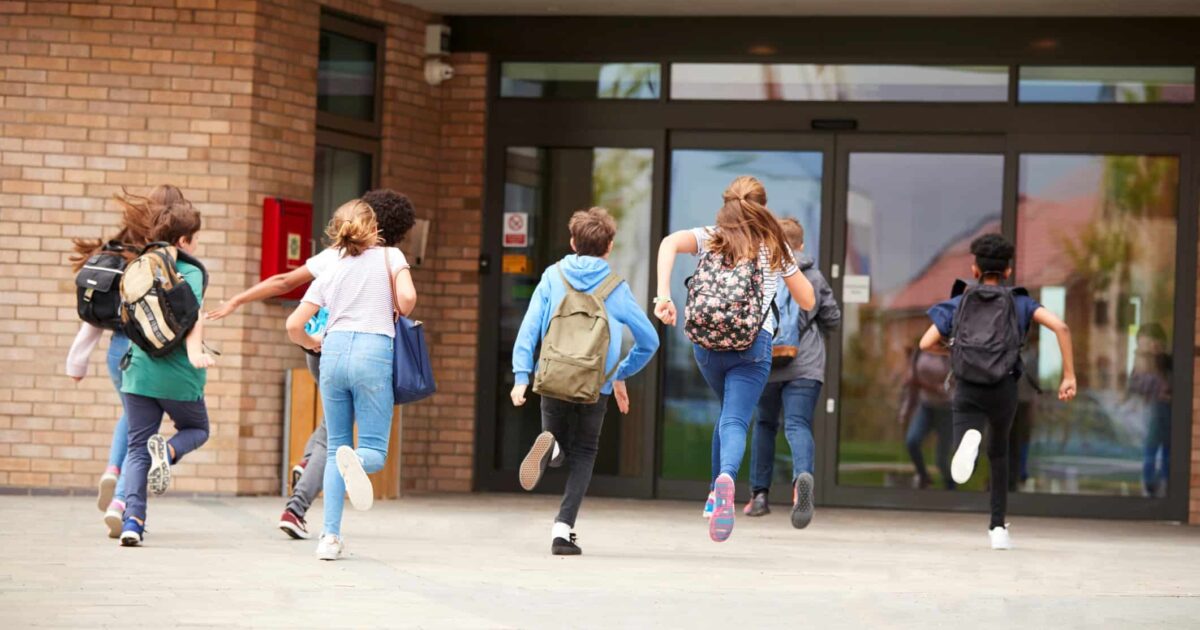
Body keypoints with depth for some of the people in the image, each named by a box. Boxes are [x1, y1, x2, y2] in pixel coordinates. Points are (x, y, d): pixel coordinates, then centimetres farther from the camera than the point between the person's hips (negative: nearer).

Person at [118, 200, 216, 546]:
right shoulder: (190, 270, -5)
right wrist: (195, 350, -35)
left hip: (138, 367, 4)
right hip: (176, 373, -4)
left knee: (138, 447, 7)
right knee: (197, 428, 22)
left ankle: (132, 519, -11)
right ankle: (168, 450, -13)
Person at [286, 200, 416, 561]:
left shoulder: (330, 272, 19)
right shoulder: (390, 256, 11)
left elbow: (293, 325, 16)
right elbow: (407, 298, -7)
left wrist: (311, 344, 36)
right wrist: (399, 316, 16)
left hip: (334, 352, 3)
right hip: (373, 352, -3)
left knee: (335, 448, 12)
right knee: (375, 451, 1)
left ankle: (330, 537, 1)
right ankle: (355, 460, -37)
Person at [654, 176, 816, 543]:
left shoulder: (710, 238, 11)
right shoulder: (774, 247, 10)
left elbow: (670, 243, -11)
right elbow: (807, 301, 16)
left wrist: (664, 295, -18)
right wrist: (789, 262, 29)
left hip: (706, 345, 3)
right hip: (753, 346, -3)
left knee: (730, 412, 26)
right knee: (735, 422, -9)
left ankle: (715, 494, 21)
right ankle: (726, 478, -40)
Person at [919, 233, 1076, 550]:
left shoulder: (959, 303, 14)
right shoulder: (1020, 303, 12)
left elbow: (926, 343, 7)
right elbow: (1060, 326, -4)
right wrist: (1069, 376, 0)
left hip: (968, 390, -1)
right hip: (1003, 390, 1)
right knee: (999, 453, 27)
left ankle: (969, 439, -47)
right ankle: (998, 528, 25)